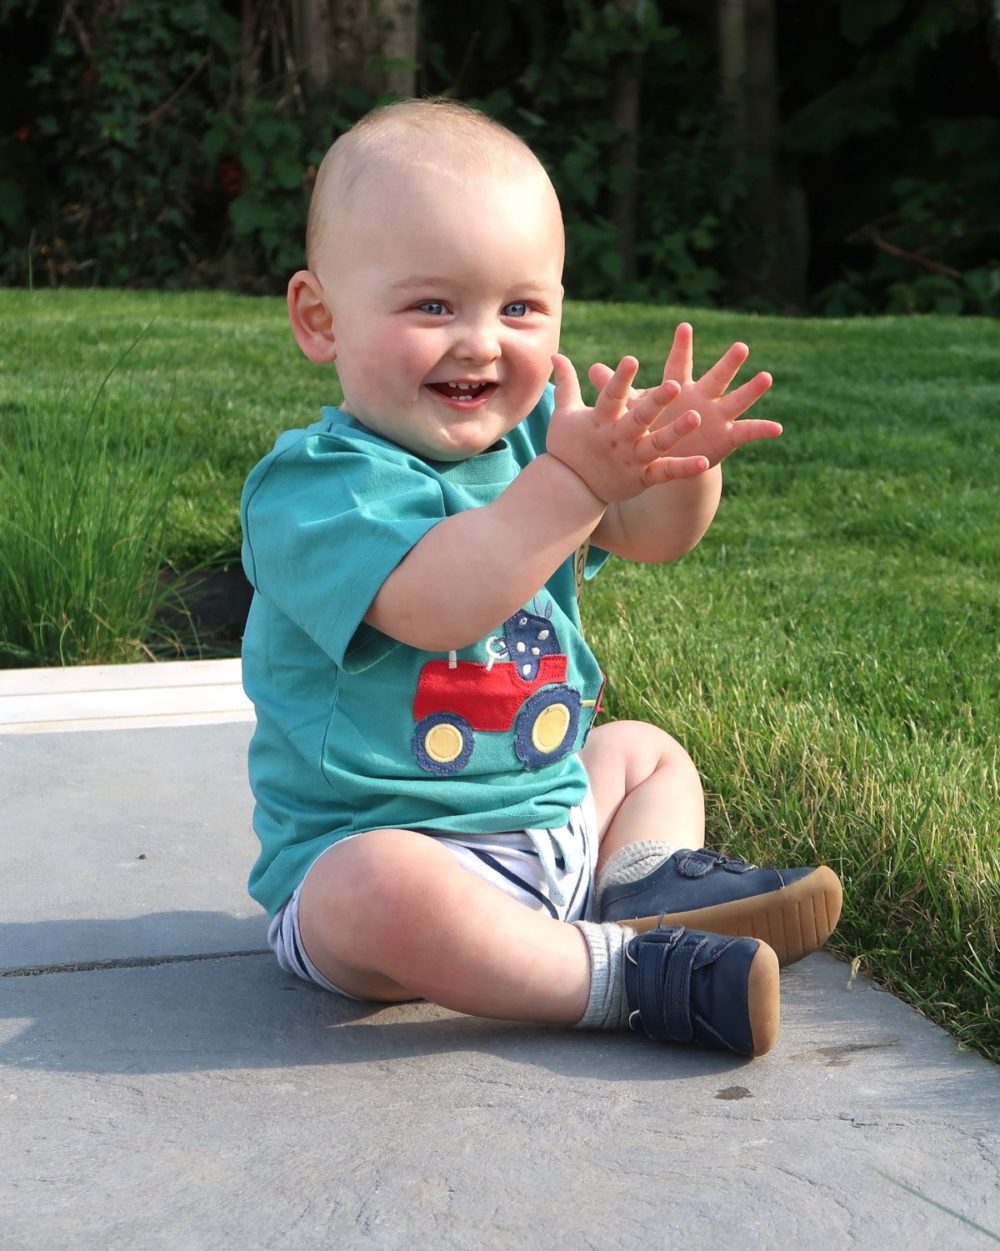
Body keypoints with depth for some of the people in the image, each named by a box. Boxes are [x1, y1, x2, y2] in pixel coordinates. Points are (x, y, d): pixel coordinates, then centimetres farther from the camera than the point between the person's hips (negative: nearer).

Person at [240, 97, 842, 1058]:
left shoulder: (530, 437, 7)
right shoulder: (314, 484, -19)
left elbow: (653, 535, 4)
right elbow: (433, 606, -34)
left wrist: (679, 463, -19)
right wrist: (572, 480, -37)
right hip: (370, 842, -8)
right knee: (382, 892, -40)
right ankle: (624, 972, -28)